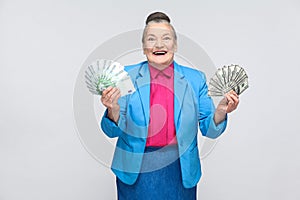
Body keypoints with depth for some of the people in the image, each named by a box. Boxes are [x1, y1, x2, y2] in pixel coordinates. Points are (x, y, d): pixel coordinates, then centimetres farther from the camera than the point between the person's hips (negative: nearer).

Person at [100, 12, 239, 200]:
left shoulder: (195, 79, -1)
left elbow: (209, 129, 0)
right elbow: (113, 131, -3)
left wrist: (221, 112, -20)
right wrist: (113, 110, -23)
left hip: (180, 172, 1)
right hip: (136, 172, 0)